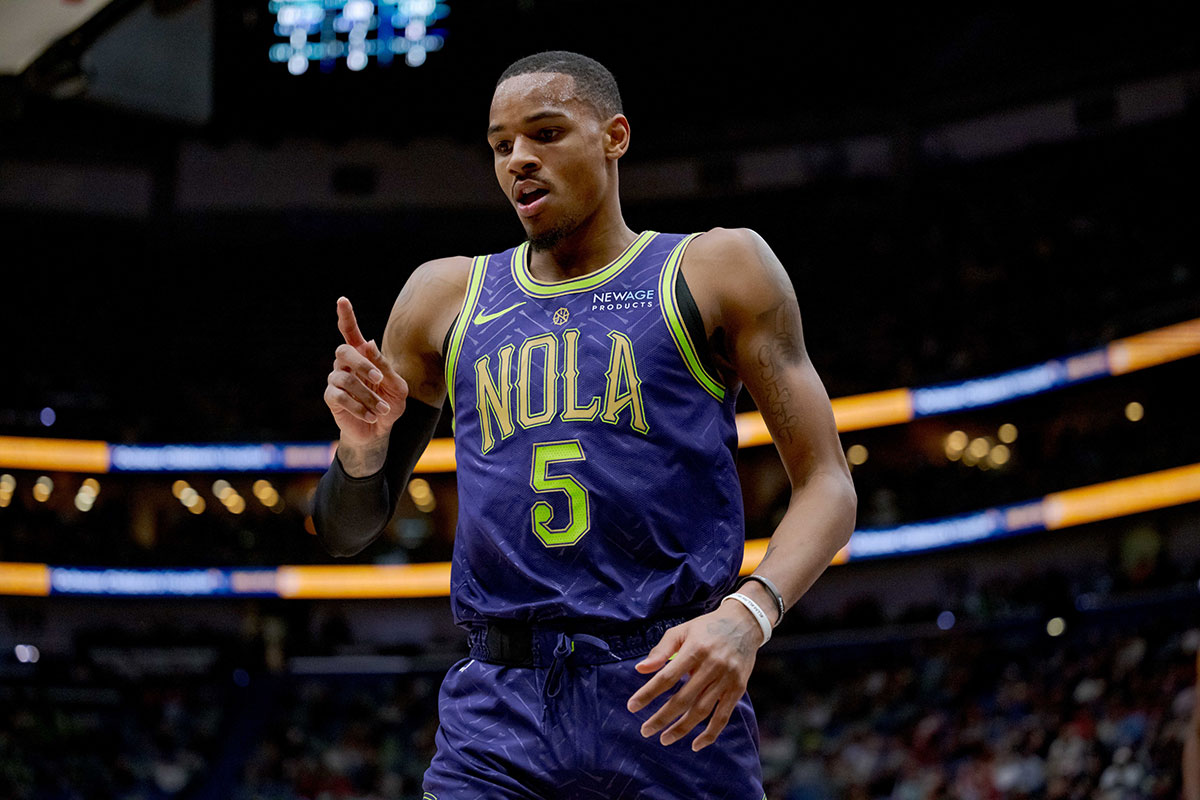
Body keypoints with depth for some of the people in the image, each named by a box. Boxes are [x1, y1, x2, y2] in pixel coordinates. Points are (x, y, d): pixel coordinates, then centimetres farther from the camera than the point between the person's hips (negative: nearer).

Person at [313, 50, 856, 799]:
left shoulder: (714, 271, 7)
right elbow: (348, 533, 18)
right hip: (497, 723, 2)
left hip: (669, 704, -2)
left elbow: (827, 485, 2)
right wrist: (363, 444, -5)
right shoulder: (444, 299, 14)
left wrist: (750, 613, -17)